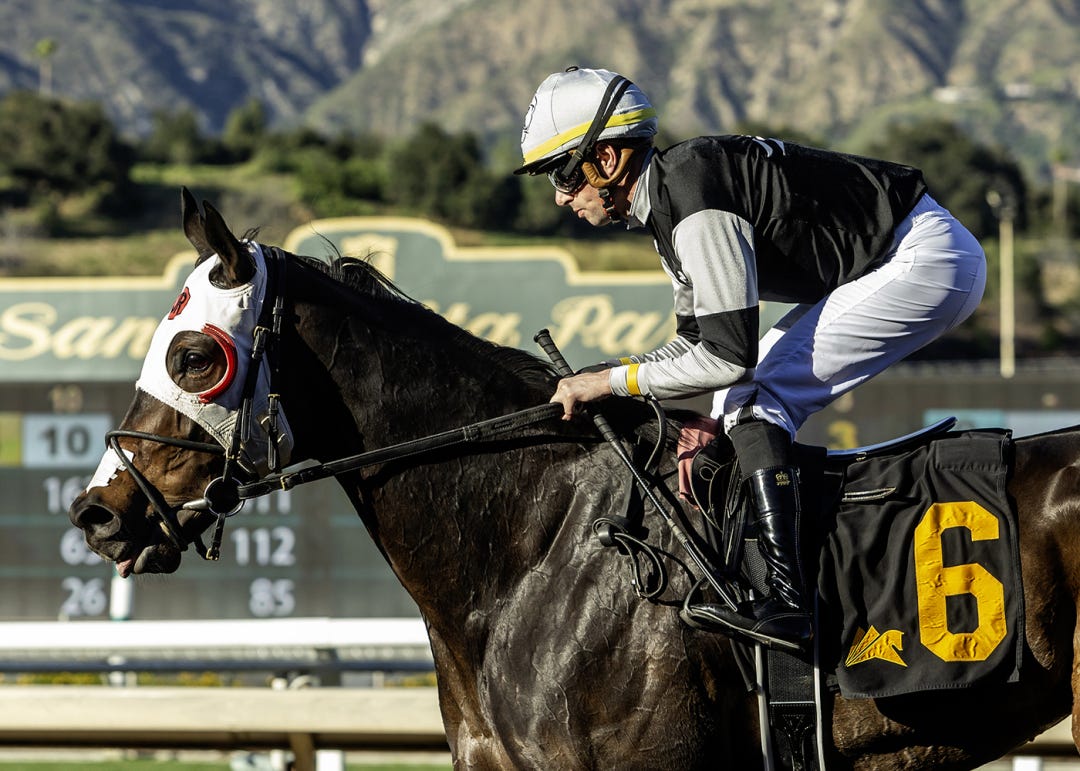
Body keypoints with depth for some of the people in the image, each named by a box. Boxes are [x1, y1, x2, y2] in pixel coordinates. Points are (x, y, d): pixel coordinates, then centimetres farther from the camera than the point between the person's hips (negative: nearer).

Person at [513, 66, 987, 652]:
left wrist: (612, 380, -17)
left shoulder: (697, 201, -25)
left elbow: (730, 354, -27)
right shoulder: (666, 200, 8)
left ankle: (787, 603, -25)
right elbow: (696, 337, 19)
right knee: (738, 399, 10)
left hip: (928, 260, -10)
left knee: (755, 397, -17)